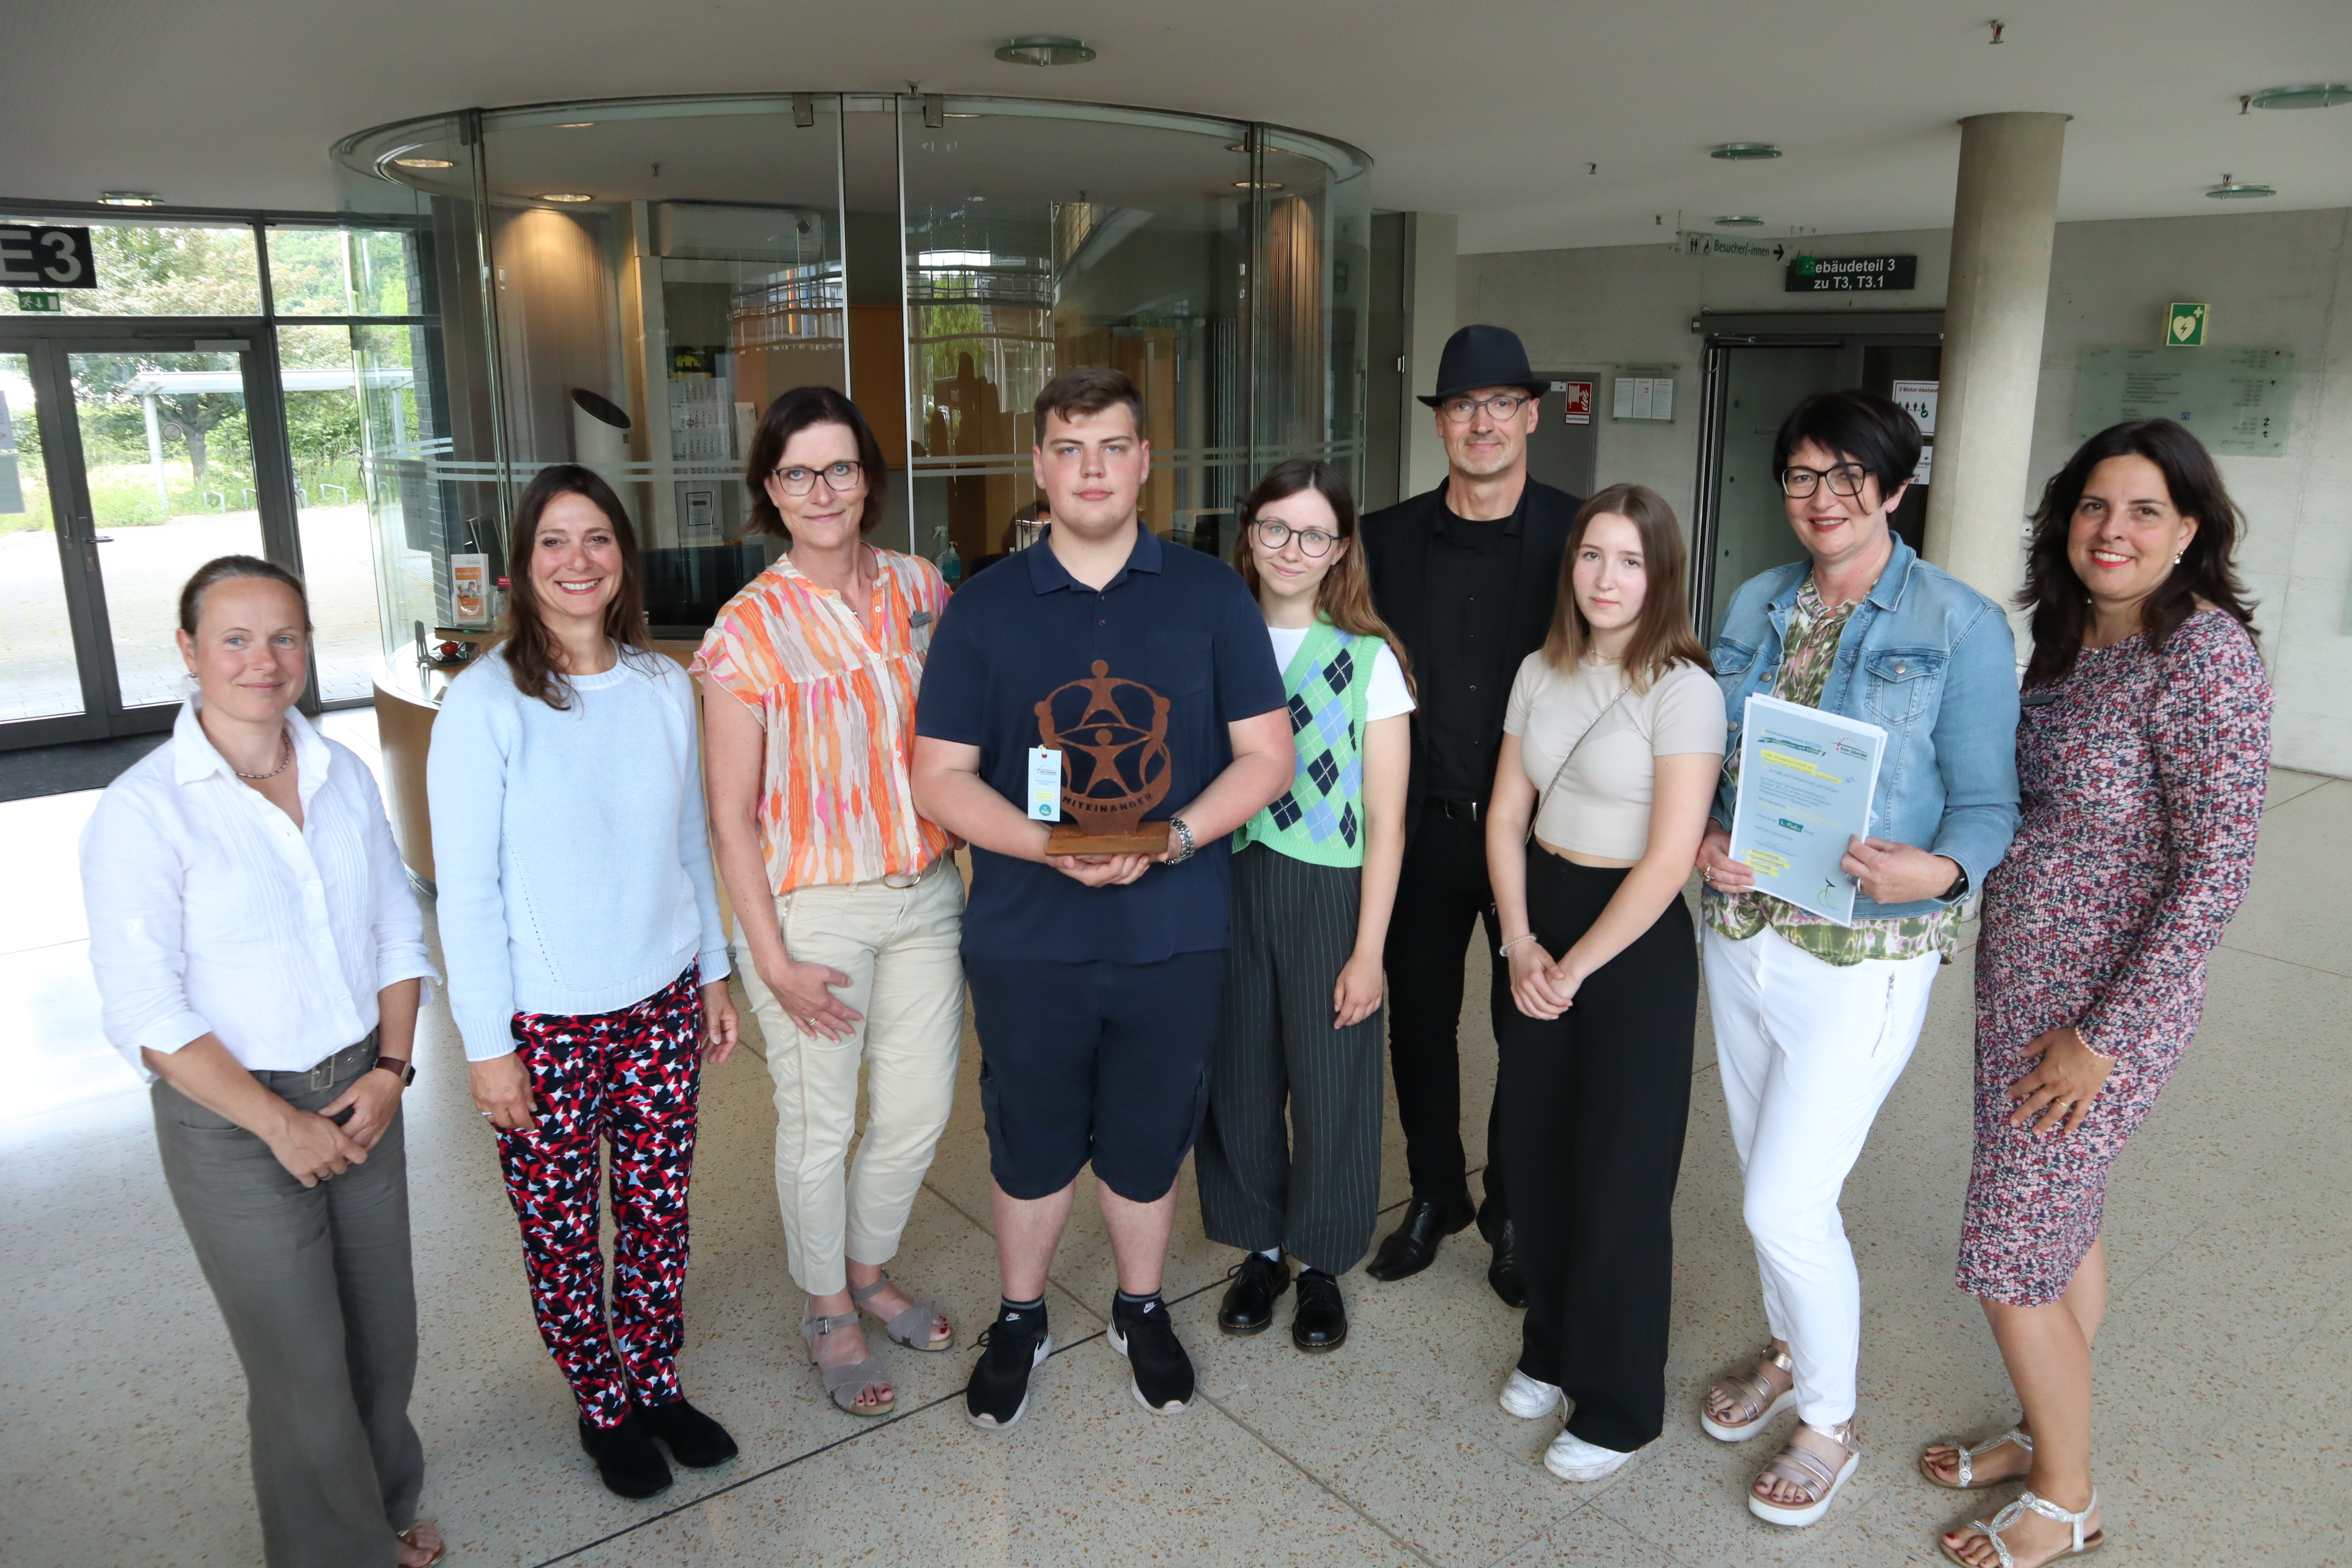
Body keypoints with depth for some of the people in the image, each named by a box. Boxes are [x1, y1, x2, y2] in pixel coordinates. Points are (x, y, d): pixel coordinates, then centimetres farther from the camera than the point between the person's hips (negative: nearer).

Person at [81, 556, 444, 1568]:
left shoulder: (343, 776, 1)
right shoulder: (144, 809, -14)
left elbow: (398, 933, 6)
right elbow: (146, 1011, -15)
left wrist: (389, 1071, -5)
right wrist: (280, 1124, -14)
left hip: (362, 1097, 4)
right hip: (230, 1122, -4)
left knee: (384, 1339, 16)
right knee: (305, 1370, 8)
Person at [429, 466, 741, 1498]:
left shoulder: (665, 685, 0)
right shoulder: (484, 703, -13)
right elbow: (464, 889, -11)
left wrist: (715, 973, 12)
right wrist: (487, 1043, -10)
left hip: (661, 1002, 4)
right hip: (544, 1020, -3)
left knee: (658, 1208, 14)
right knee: (560, 1229, 11)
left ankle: (657, 1384, 36)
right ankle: (603, 1407, 34)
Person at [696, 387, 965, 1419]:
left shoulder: (921, 590, 2)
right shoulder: (749, 628, -10)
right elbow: (731, 814, -8)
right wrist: (773, 960, -11)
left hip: (925, 896, 4)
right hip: (811, 908, -4)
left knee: (920, 1111, 14)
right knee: (819, 1126, 10)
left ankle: (870, 1270, 41)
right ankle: (828, 1311, 35)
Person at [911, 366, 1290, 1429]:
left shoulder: (1212, 598, 0)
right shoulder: (984, 609, 0)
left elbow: (1265, 756, 0)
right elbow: (939, 776, -2)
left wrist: (1172, 837, -17)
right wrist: (1050, 846, -19)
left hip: (1175, 935, 0)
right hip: (1025, 939, 0)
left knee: (1148, 1142, 16)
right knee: (1030, 1143, 15)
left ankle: (1142, 1312, 41)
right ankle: (1019, 1319, 39)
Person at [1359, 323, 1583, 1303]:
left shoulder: (1580, 535, -5)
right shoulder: (1388, 538, 2)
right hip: (1422, 825, 2)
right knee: (1418, 1018, 13)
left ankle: (1513, 1211, 32)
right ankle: (1435, 1193, 35)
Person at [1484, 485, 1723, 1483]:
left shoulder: (1683, 691, -14)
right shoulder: (1541, 674, 5)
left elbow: (1668, 862, -17)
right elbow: (1507, 816, 6)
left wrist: (1575, 968, -11)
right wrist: (1520, 943, -5)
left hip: (1635, 947, -5)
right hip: (1539, 923, 5)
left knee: (1619, 1176, 6)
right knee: (1534, 1151, 11)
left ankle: (1618, 1406, 25)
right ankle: (1551, 1347, 35)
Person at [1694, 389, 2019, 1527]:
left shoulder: (1960, 626, -10)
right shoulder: (1755, 605, 5)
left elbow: (1987, 801, -8)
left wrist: (1938, 869, -29)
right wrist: (1703, 839, -10)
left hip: (1861, 955, -5)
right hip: (1740, 930, 5)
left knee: (1786, 1204, -3)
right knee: (1764, 1176, 19)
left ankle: (1830, 1426, 23)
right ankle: (1790, 1355, 45)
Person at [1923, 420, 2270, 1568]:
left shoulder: (2206, 653, -19)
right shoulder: (2071, 640, 6)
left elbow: (2215, 871, -21)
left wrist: (2104, 1035, -19)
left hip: (2105, 1002, -8)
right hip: (2019, 978, 8)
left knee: (2010, 1257, 2)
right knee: (2063, 1221, 21)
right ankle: (2048, 1434, 39)